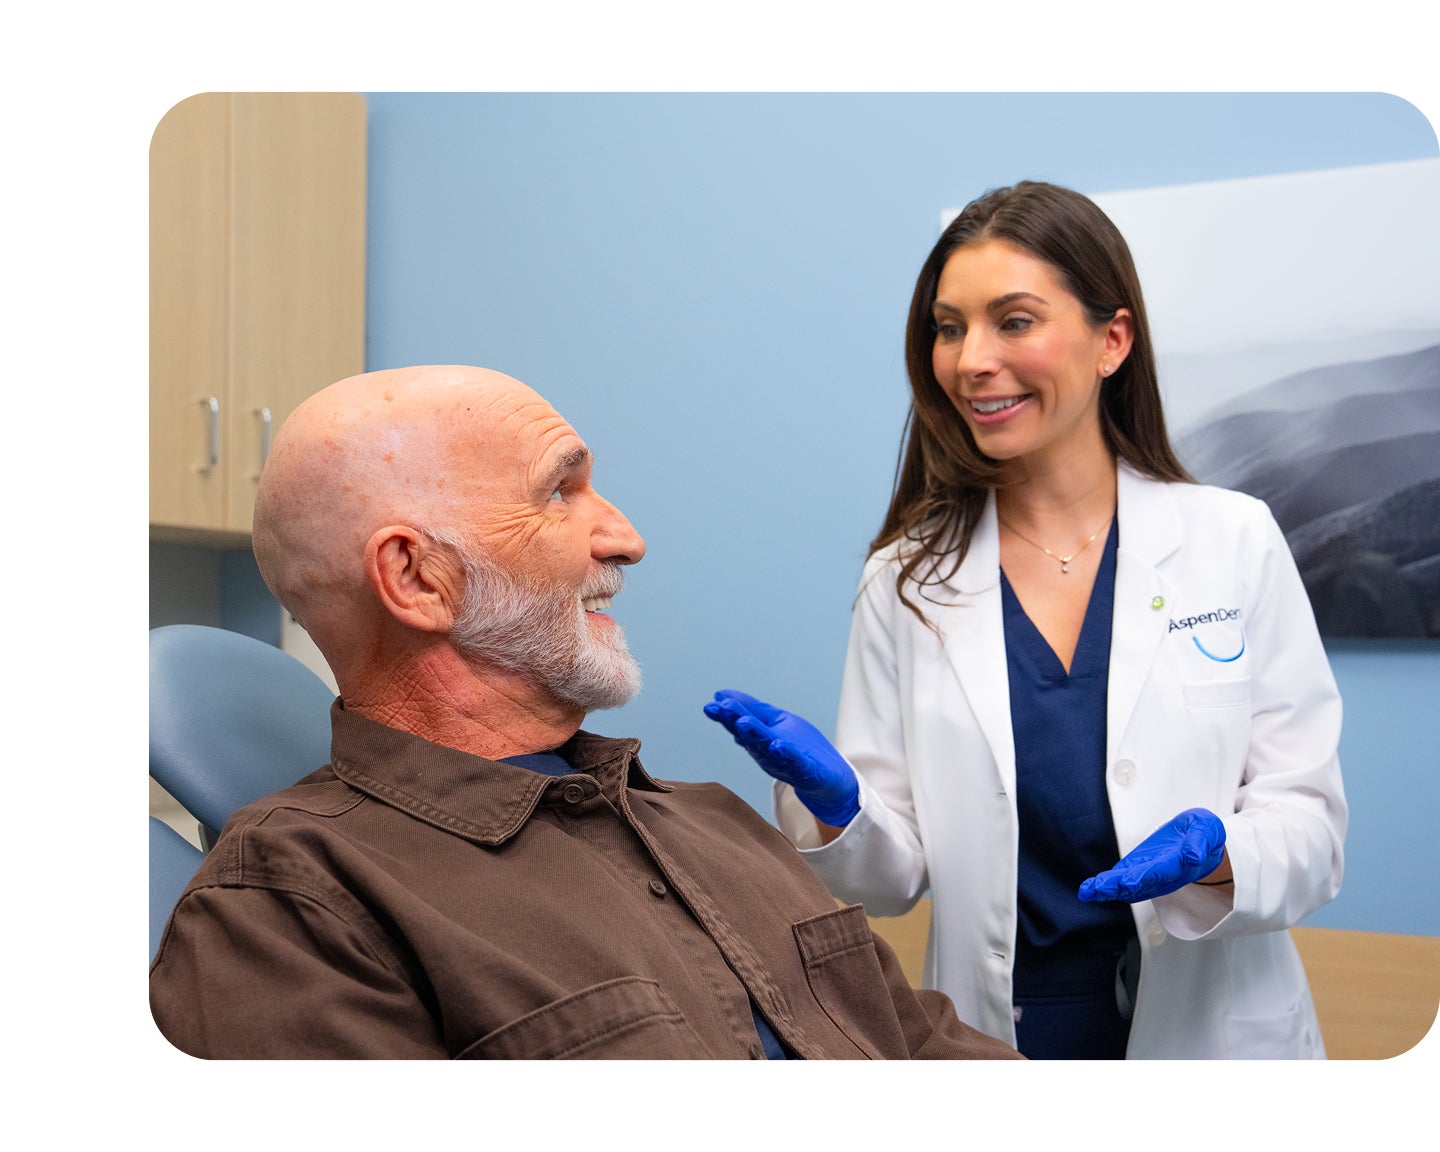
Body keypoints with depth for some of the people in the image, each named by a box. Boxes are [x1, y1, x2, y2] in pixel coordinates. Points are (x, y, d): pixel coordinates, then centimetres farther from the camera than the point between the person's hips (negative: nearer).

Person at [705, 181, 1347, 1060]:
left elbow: (1311, 829, -5)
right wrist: (836, 808, -20)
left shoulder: (1235, 543, -5)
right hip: (997, 1035, 1)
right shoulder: (906, 581, -2)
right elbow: (899, 875, -1)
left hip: (1216, 1030, -1)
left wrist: (1217, 854, -24)